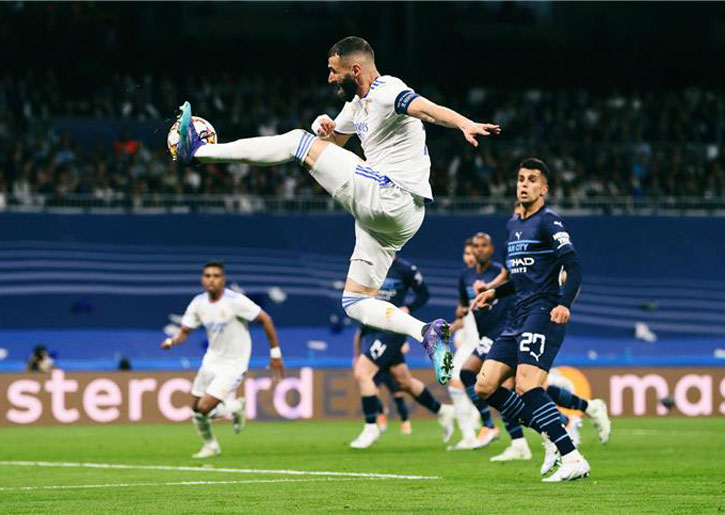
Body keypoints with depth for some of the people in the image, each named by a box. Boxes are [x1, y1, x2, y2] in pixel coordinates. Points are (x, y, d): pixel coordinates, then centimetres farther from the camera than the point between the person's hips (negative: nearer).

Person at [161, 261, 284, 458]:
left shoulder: (235, 301, -20)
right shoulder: (198, 303, -3)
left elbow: (265, 319, -13)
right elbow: (185, 331, 2)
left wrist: (275, 353, -10)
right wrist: (172, 341, -22)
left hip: (233, 365, -6)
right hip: (212, 360, 6)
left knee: (205, 408, -16)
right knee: (196, 409, 7)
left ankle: (236, 407, 15)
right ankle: (210, 445, 34)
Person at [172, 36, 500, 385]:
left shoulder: (387, 92, -11)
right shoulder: (358, 102, 21)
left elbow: (427, 108, -31)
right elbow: (331, 143, 34)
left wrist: (464, 124, -52)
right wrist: (323, 128, 8)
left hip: (387, 196, -11)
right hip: (390, 215, 11)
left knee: (298, 141, -7)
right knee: (356, 304, 10)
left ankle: (198, 152, -2)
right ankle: (427, 333, -5)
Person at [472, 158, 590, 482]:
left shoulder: (549, 222, -5)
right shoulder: (513, 225, 21)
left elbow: (573, 267, -15)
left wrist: (564, 303, -30)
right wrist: (495, 293, 21)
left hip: (543, 314, -9)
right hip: (518, 319, 9)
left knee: (526, 386, -24)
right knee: (485, 387, 0)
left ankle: (573, 460, -26)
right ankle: (552, 435, 5)